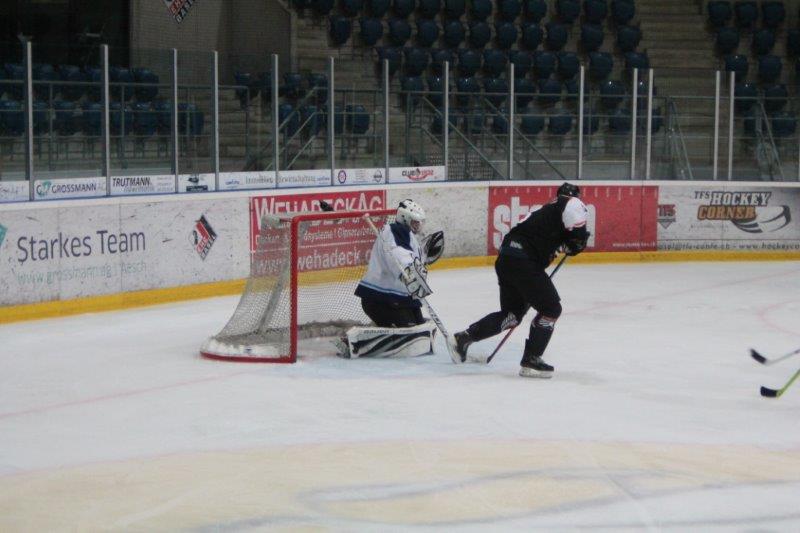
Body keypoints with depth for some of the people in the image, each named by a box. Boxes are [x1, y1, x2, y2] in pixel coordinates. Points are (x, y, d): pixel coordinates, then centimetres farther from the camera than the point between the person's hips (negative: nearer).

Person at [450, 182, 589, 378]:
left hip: (505, 259, 9)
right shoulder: (572, 203, 5)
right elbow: (578, 235, -13)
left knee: (512, 313, 20)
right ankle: (530, 361, 1)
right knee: (551, 309, 3)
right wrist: (573, 245, 8)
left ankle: (464, 337, 18)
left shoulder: (548, 210, 29)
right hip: (523, 263, -9)